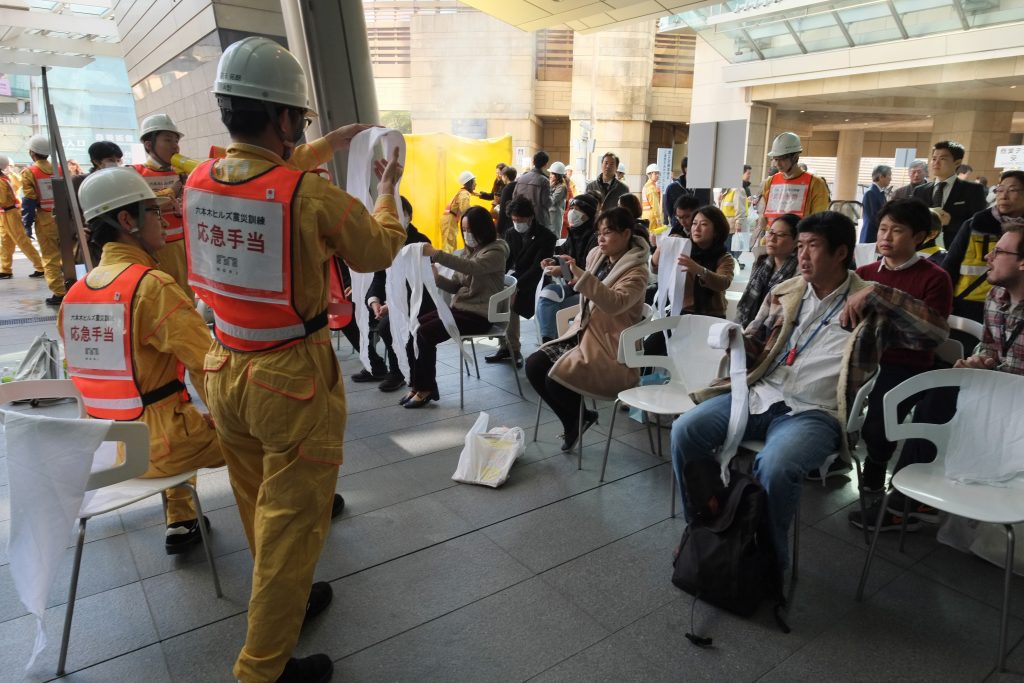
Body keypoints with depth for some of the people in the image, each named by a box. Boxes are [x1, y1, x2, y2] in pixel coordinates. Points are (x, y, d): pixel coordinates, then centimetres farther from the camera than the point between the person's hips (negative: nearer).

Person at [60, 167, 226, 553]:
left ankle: (179, 524, 37)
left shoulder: (74, 294, 4)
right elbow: (207, 367, -24)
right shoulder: (152, 285, -20)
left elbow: (86, 368, 14)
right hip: (155, 446, -8)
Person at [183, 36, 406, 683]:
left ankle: (281, 600, 48)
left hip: (226, 371, 7)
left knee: (260, 505, 24)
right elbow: (379, 250, -4)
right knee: (292, 521, 9)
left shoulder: (198, 182, -2)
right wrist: (388, 190, 13)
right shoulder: (315, 195, -21)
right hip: (291, 379, -7)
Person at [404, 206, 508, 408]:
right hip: (459, 308, 8)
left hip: (479, 315, -8)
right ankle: (417, 385, -3)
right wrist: (436, 277, -7)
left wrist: (436, 254, -35)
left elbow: (472, 268, -29)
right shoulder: (471, 251, 17)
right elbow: (456, 286, 14)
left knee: (425, 333, -24)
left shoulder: (496, 252, -8)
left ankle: (426, 389, -8)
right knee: (411, 328, -11)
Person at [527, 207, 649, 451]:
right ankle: (574, 420, 10)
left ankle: (580, 417, 11)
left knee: (556, 378, -25)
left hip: (610, 348, -8)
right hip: (582, 333, 8)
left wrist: (579, 275, -42)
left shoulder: (636, 272, -14)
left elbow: (615, 303, -36)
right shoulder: (596, 256, 8)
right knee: (533, 365, -9)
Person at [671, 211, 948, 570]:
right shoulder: (785, 292, 14)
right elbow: (754, 344, 19)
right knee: (685, 430, -14)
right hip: (759, 395, 5)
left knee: (775, 467, -34)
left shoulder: (870, 308, 3)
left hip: (814, 413, -4)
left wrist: (878, 293, -14)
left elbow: (936, 330, -8)